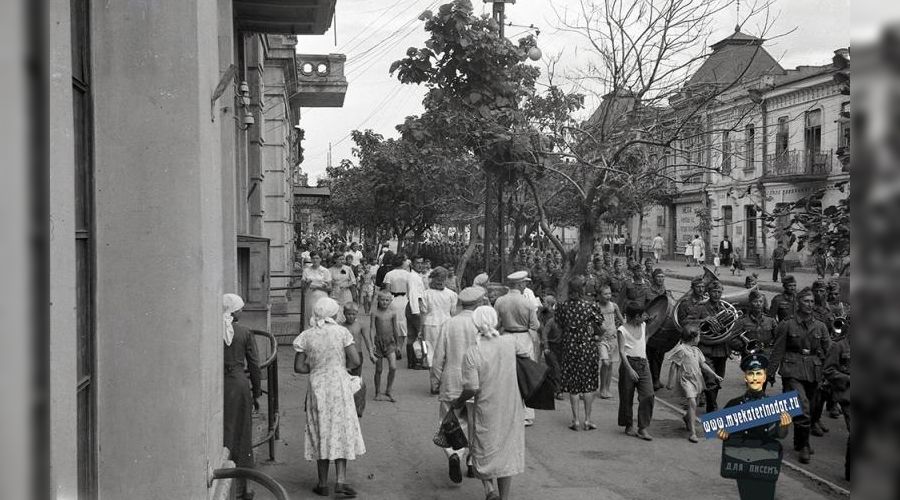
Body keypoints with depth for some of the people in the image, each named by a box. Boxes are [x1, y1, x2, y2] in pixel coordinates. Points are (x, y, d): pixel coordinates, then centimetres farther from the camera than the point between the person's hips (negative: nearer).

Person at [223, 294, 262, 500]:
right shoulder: (245, 333, -4)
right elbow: (253, 365, -1)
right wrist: (256, 393, 9)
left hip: (217, 384, 1)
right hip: (239, 384, -1)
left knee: (217, 434, 10)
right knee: (240, 435, 8)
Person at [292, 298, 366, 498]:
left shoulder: (306, 336, -3)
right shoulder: (341, 332, -7)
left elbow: (299, 367, -3)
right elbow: (355, 361, -9)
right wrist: (338, 367, 8)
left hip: (317, 387, 1)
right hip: (340, 385, -1)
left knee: (321, 432, 11)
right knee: (341, 430, 8)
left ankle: (323, 484, 15)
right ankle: (341, 480, -1)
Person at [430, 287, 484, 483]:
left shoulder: (447, 324, -3)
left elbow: (439, 358, -1)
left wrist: (435, 382, 9)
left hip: (451, 384, 1)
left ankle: (454, 454, -14)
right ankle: (473, 462, 25)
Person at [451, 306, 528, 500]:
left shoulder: (472, 354, -16)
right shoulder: (510, 342, -7)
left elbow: (472, 388, -19)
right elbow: (525, 355, 14)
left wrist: (459, 402, -1)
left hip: (486, 409, -3)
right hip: (511, 408, 3)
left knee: (483, 449, 16)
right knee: (508, 450, 15)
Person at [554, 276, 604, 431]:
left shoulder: (562, 307, -4)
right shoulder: (591, 306, -10)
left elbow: (560, 327, 5)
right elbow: (600, 329, -5)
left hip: (570, 347, 2)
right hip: (588, 347, -2)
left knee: (573, 384, 8)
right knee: (589, 383, 8)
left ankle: (576, 420, 9)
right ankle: (587, 420, 10)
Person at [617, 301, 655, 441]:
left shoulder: (643, 326, 10)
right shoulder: (622, 330, -7)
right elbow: (621, 351, -13)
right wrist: (630, 369, -23)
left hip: (643, 364, 5)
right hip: (629, 363, -5)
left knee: (648, 395, -8)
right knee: (627, 397, 3)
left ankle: (643, 428, -3)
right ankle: (629, 426, 19)